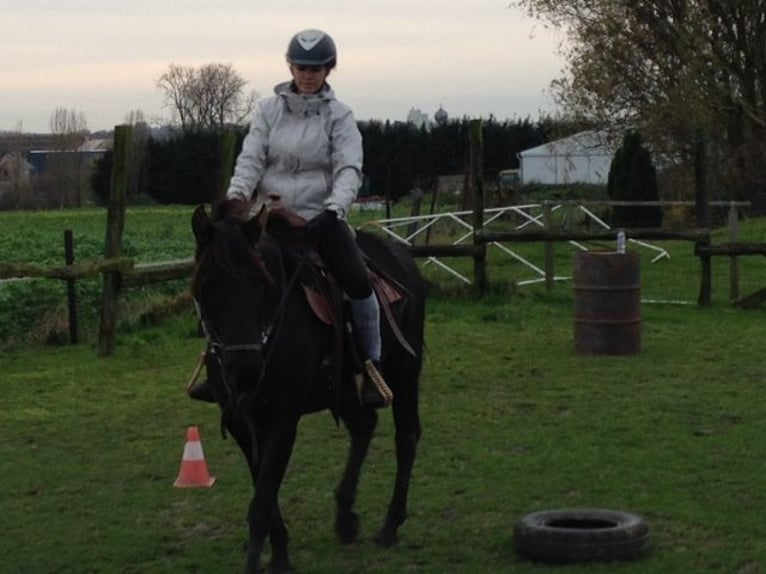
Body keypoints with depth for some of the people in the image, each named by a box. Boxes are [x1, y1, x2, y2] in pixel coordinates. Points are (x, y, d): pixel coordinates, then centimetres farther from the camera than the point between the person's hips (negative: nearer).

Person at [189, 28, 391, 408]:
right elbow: (251, 158, -2)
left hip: (320, 216, -2)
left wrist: (334, 208, -29)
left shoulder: (339, 116, 1)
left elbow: (349, 169, -10)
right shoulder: (268, 110, 6)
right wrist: (236, 195, -22)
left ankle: (371, 366, -3)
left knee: (357, 282, -19)